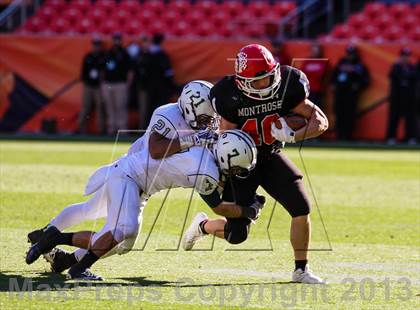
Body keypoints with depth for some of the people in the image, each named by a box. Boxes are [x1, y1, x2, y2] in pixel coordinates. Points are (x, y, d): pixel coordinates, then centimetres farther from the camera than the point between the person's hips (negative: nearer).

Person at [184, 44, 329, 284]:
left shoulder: (286, 86, -18)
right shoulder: (229, 95, -23)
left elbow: (321, 122, -15)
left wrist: (293, 136, -31)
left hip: (271, 157, 3)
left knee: (301, 207, -16)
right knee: (237, 234, -3)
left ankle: (301, 270, 0)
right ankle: (203, 226, 32)